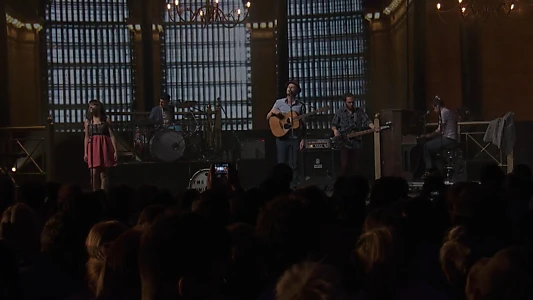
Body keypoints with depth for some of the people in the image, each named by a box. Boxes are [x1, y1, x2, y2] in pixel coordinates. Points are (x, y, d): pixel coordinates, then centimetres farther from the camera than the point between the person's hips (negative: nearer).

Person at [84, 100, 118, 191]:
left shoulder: (106, 120, 5)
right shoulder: (88, 121, 11)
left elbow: (112, 136, 1)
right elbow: (86, 137, 11)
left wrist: (115, 151, -7)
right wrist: (85, 153, 5)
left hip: (104, 147, -2)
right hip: (93, 148, 2)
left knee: (103, 174, -2)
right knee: (94, 173, -5)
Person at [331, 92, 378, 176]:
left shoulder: (360, 111, 6)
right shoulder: (339, 112, 3)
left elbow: (367, 121, -4)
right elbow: (333, 124, 8)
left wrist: (373, 128, -24)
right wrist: (335, 130, -15)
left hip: (357, 143, 2)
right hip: (344, 143, -2)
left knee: (355, 167, 4)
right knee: (344, 165, -11)